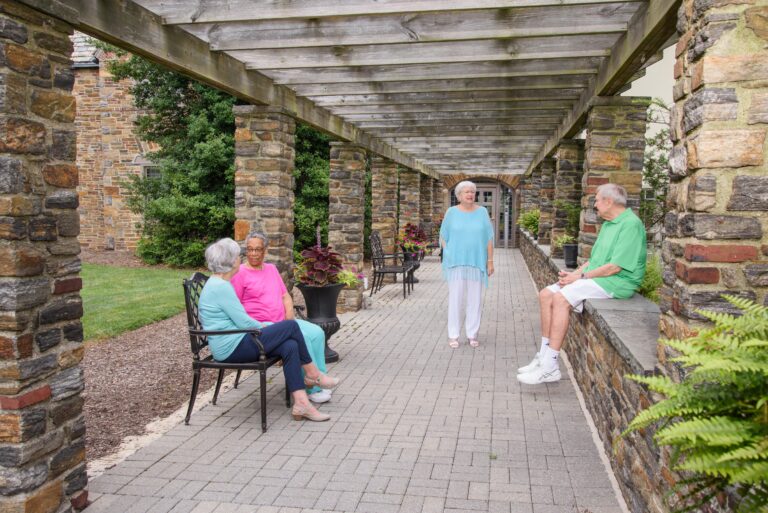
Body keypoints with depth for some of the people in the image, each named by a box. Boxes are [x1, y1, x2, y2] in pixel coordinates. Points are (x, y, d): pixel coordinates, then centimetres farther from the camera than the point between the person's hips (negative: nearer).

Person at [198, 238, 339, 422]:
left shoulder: (218, 284, 15)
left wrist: (262, 328, 11)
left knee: (290, 346, -7)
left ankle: (300, 403, -10)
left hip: (231, 345, 10)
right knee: (291, 326, -10)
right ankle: (313, 374, 7)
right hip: (233, 348, -10)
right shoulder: (221, 287, -18)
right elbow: (243, 321, -17)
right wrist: (263, 327, 2)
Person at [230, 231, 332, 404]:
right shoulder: (240, 274, -5)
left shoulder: (272, 269, 18)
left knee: (317, 333, -12)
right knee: (302, 338, -25)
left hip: (282, 321, 7)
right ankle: (312, 389, -14)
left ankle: (319, 382, -7)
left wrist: (289, 315, 0)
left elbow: (285, 296, 18)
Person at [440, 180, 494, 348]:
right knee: (455, 298, 0)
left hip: (476, 262, 2)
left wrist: (490, 261, 0)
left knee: (475, 299, 5)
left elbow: (488, 238, 5)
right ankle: (453, 335, 9)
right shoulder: (452, 212, 2)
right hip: (456, 262, -1)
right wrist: (447, 258, -5)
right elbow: (444, 237, 5)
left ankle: (472, 334, 16)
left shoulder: (482, 212, 5)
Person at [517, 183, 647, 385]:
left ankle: (550, 366, -23)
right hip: (595, 276, 10)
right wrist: (574, 273, 3)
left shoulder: (630, 224, -14)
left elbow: (615, 267, -21)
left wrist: (581, 276, -15)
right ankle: (544, 357, -3)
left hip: (617, 282, -10)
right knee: (546, 295, -3)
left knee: (560, 298, -26)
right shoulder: (608, 224, 19)